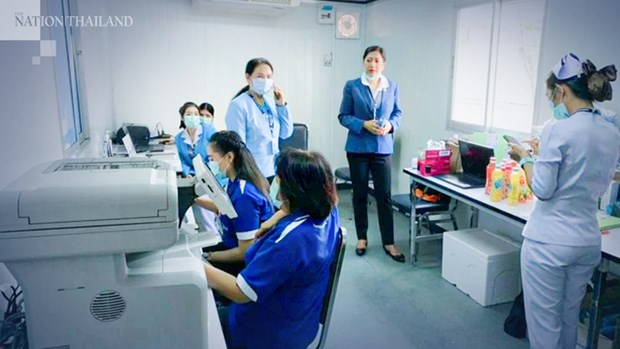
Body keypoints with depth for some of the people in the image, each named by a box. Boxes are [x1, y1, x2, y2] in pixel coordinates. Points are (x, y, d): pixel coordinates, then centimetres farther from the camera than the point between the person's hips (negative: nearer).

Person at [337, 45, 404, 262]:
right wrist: (364, 125, -19)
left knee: (385, 196, 2)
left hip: (383, 149, 1)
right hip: (358, 148, -1)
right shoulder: (352, 86, -3)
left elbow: (398, 114, 9)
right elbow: (343, 116, -3)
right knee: (360, 194, 10)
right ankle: (362, 238, 25)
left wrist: (390, 125, -13)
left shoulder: (392, 87, 4)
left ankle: (389, 243, 13)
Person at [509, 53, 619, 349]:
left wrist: (524, 158, 0)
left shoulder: (558, 130, -17)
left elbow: (542, 190, -15)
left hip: (549, 241, -8)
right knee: (569, 318, 23)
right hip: (588, 241, 8)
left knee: (544, 322, 7)